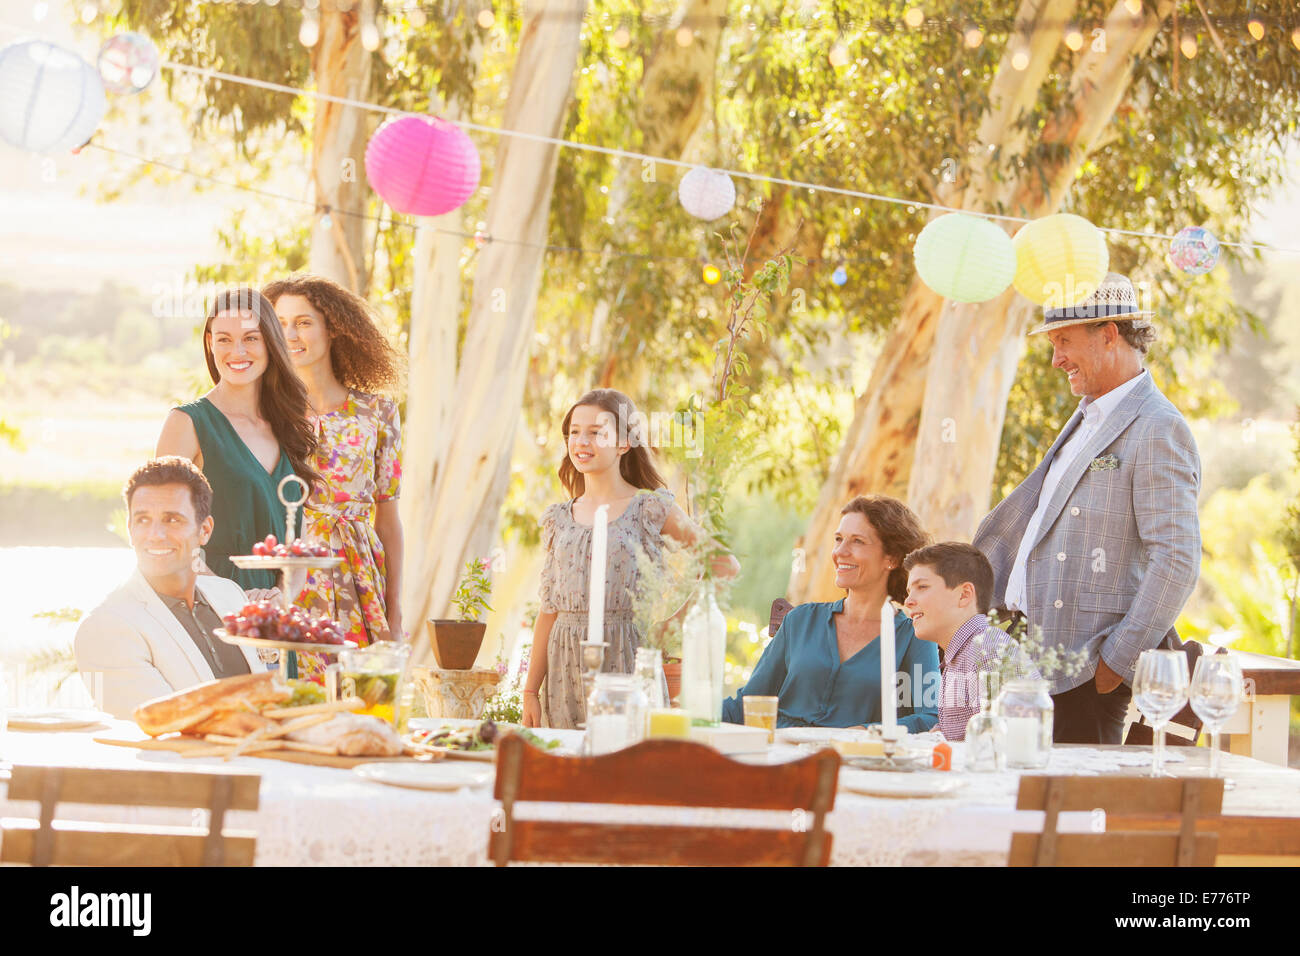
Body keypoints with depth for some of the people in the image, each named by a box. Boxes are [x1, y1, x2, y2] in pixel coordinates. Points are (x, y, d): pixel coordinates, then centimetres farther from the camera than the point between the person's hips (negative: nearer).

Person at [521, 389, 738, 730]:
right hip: (566, 671, 4)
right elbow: (549, 610, 12)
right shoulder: (558, 519, 11)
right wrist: (530, 691, 8)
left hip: (626, 662, -3)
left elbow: (726, 566, 4)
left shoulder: (650, 510, 0)